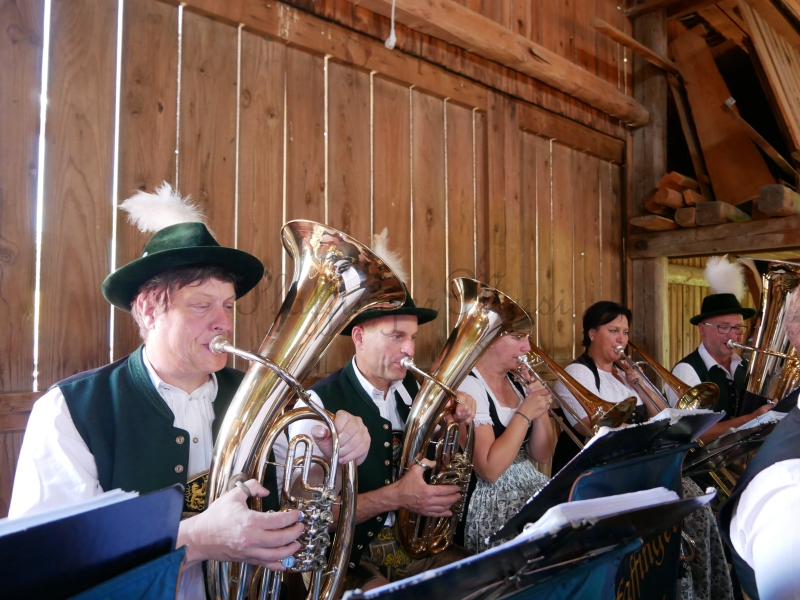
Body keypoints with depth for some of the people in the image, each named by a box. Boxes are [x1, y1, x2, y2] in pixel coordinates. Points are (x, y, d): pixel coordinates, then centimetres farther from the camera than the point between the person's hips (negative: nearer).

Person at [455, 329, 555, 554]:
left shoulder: (516, 382, 9)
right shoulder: (467, 386, -16)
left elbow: (542, 455, 8)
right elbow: (489, 470, -22)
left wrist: (541, 410, -7)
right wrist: (525, 414, -19)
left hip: (532, 489, 8)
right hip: (490, 508, -8)